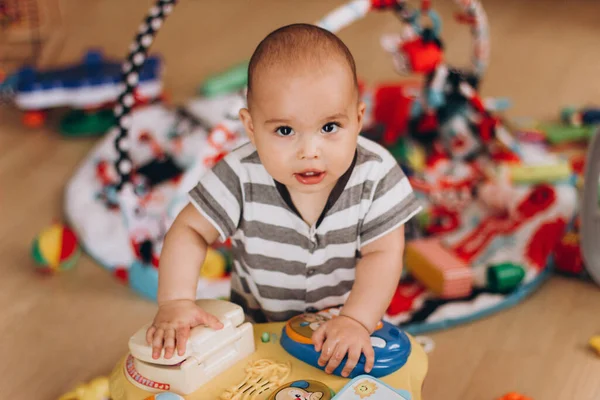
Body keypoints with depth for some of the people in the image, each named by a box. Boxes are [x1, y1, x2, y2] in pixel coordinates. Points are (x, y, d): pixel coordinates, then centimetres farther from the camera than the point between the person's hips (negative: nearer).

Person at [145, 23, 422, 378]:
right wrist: (175, 301, -28)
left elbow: (382, 254, -19)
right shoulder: (242, 177, -24)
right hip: (259, 321, 3)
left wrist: (356, 321, -30)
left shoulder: (376, 174, -22)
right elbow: (191, 231, -16)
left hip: (356, 313, -2)